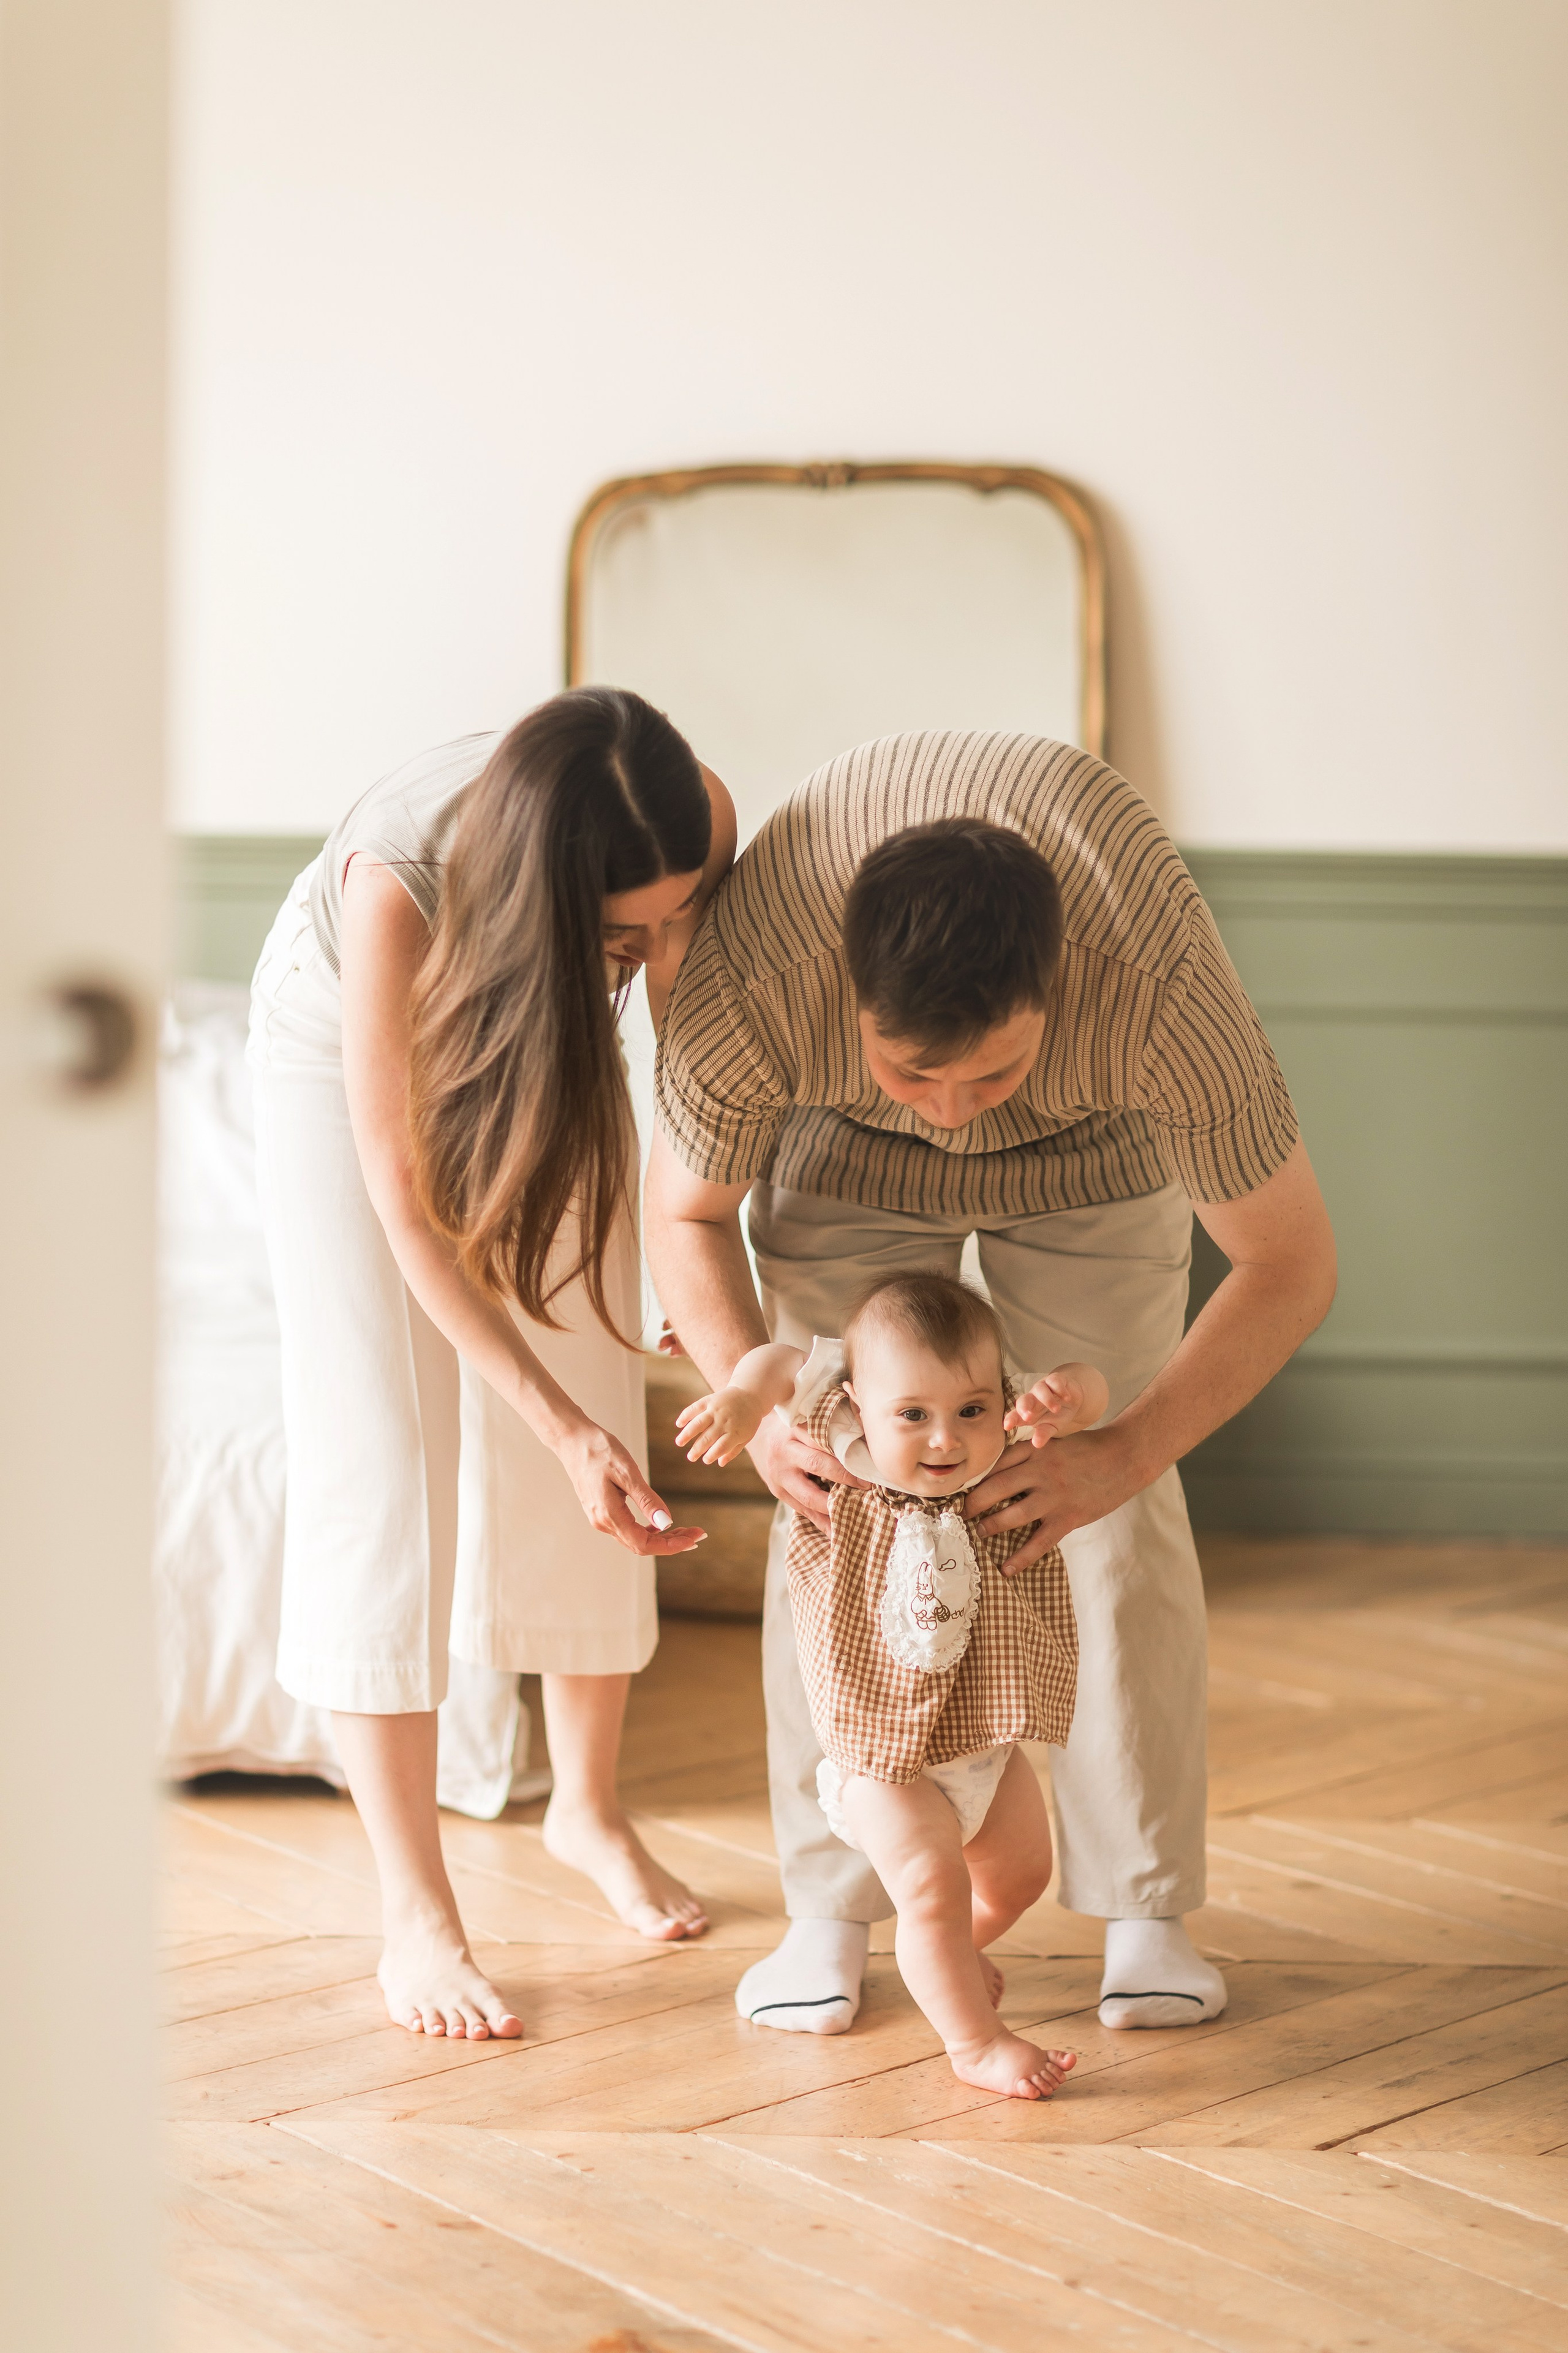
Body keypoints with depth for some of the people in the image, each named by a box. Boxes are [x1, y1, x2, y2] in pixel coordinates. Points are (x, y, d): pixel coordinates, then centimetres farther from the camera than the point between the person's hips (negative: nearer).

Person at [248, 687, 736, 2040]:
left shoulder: (697, 825, -33)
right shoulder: (395, 885, -43)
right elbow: (406, 1208, -35)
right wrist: (559, 1424, -41)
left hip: (544, 1039, 4)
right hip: (345, 1048, -3)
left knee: (603, 1440, 3)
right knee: (382, 1464, -10)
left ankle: (589, 1805, 25)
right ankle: (416, 1914, -4)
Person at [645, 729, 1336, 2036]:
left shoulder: (1163, 992, -43)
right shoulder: (749, 989, -40)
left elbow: (1293, 1265, -28)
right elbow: (686, 1210, -18)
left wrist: (1126, 1454, -38)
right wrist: (759, 1411, -34)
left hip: (1093, 1143, 0)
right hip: (842, 1147, 1)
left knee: (1120, 1519, -7)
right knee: (834, 1497, -8)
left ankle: (1148, 1911, 6)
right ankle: (830, 1913, 4)